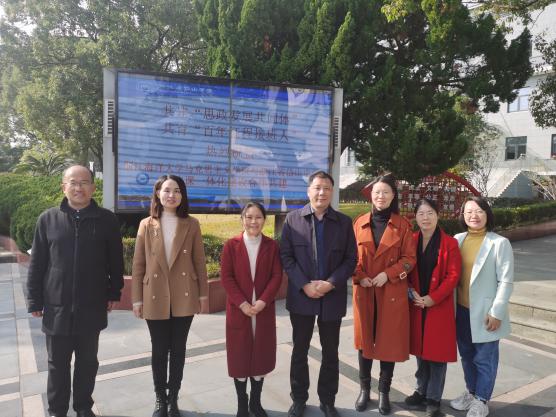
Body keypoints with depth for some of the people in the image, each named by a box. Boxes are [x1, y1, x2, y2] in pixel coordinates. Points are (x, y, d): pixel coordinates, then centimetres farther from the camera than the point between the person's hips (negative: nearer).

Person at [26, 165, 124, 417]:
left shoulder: (107, 219, -3)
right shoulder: (48, 219, -1)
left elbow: (115, 261, 3)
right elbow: (36, 264, 2)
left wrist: (114, 293, 4)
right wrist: (35, 300, 1)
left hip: (92, 307, 0)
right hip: (57, 306, 0)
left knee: (87, 361, 15)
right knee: (57, 363, 14)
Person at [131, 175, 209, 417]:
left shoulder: (191, 225, 0)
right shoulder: (146, 225, 1)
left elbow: (199, 262, 2)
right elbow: (138, 265, 1)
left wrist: (203, 294, 1)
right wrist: (137, 299, -1)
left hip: (184, 298, 0)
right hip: (155, 298, 0)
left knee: (178, 350, 11)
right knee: (159, 350, 11)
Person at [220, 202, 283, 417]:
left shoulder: (272, 246, 1)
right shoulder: (231, 245, -3)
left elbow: (277, 276, -3)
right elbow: (226, 277, -7)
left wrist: (263, 301, -16)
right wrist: (242, 303, -15)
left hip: (264, 309, 1)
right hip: (238, 310, -1)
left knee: (261, 354, 10)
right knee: (239, 356, 8)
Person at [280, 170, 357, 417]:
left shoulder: (344, 222, 3)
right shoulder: (293, 219, 0)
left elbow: (351, 259, 0)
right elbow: (286, 256, -3)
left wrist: (331, 284, -13)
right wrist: (304, 285, -13)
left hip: (333, 297, 1)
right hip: (301, 296, 0)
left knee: (330, 352, 13)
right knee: (299, 350, 12)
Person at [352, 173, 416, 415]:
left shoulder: (402, 225, -1)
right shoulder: (360, 223, 3)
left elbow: (409, 259, -2)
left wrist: (388, 274, -15)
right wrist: (359, 277, -11)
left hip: (392, 292, -1)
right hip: (364, 291, 2)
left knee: (389, 341, 6)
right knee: (364, 339, 10)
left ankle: (384, 392, 24)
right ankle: (364, 389, 27)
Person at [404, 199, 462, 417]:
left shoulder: (450, 243, -8)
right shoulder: (411, 241, 3)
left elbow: (453, 276, -10)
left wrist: (432, 298, -15)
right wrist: (411, 293, -9)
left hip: (439, 307, -3)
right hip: (416, 305, 3)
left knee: (438, 352, 5)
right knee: (420, 349, 14)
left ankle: (434, 398, 19)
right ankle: (422, 391, 32)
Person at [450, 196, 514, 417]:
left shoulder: (500, 243, -10)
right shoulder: (457, 240, 2)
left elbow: (506, 281, -11)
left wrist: (496, 312, -14)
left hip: (484, 312, -4)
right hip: (461, 310, 4)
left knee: (484, 358, 8)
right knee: (466, 355, 18)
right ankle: (470, 392, 37)